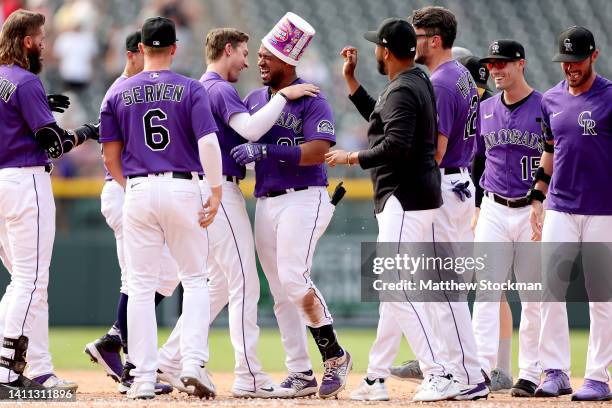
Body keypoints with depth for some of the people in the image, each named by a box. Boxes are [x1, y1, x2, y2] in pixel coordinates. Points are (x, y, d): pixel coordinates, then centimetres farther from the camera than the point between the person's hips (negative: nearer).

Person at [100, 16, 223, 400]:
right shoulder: (191, 89, -1)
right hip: (184, 189, -1)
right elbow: (208, 142, -13)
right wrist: (217, 192, -6)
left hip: (138, 191, 1)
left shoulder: (119, 94, 5)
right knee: (195, 279, 10)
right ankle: (194, 362, -6)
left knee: (141, 286, 5)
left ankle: (144, 378, 2)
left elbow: (111, 157, 7)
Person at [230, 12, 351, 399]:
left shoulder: (312, 101, -7)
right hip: (265, 203, 7)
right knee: (281, 293, 5)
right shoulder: (254, 99, 14)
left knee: (293, 278, -20)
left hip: (304, 199, -7)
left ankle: (336, 356, -6)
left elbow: (315, 152, -19)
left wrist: (264, 151, -22)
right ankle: (300, 374, 8)